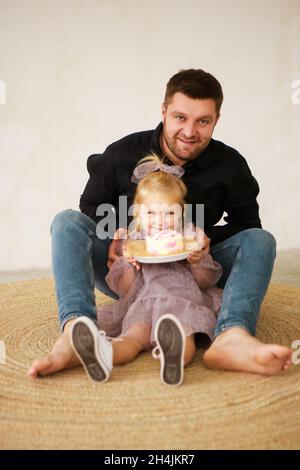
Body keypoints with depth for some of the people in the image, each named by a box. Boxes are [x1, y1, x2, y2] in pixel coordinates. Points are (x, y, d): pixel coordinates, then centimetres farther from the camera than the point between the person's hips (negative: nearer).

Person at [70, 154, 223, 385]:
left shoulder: (190, 237, 20)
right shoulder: (132, 241, 20)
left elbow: (207, 282, 15)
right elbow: (124, 290, 15)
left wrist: (197, 262, -8)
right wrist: (129, 265, -6)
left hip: (184, 297, 0)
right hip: (145, 302, 1)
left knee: (184, 332, -38)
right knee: (134, 334, -35)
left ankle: (176, 352, -69)